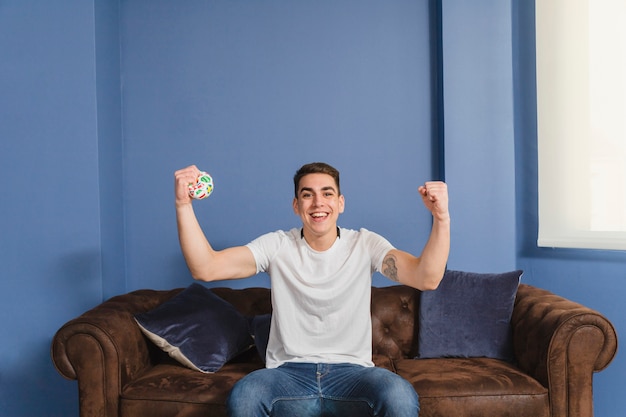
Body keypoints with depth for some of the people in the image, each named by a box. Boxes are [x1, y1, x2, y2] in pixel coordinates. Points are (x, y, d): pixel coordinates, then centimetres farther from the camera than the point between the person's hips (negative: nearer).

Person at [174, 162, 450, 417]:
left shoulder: (365, 245, 1)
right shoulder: (277, 246, 2)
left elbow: (427, 279, -14)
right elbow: (204, 268, -9)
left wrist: (441, 217, -29)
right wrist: (184, 204, -21)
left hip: (352, 371, 0)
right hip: (288, 372, 0)